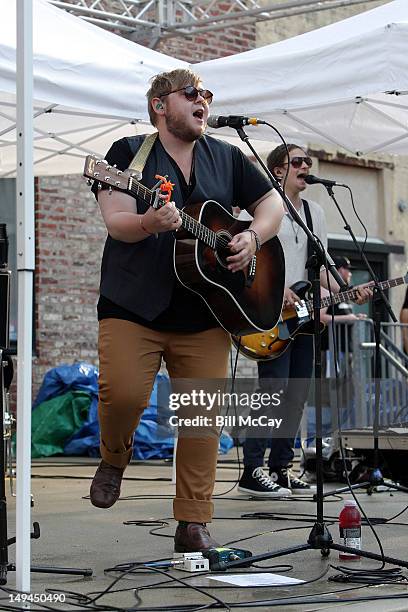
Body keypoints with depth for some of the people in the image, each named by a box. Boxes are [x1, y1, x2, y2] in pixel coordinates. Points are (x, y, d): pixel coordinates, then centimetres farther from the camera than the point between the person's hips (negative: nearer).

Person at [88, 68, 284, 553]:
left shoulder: (226, 158, 15)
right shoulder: (129, 152, 3)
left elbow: (272, 203, 18)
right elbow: (116, 222, -9)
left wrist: (252, 238, -3)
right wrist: (150, 224, -31)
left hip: (205, 312, 3)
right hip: (134, 304, -3)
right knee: (123, 393, -19)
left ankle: (193, 525, 6)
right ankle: (114, 458, 15)